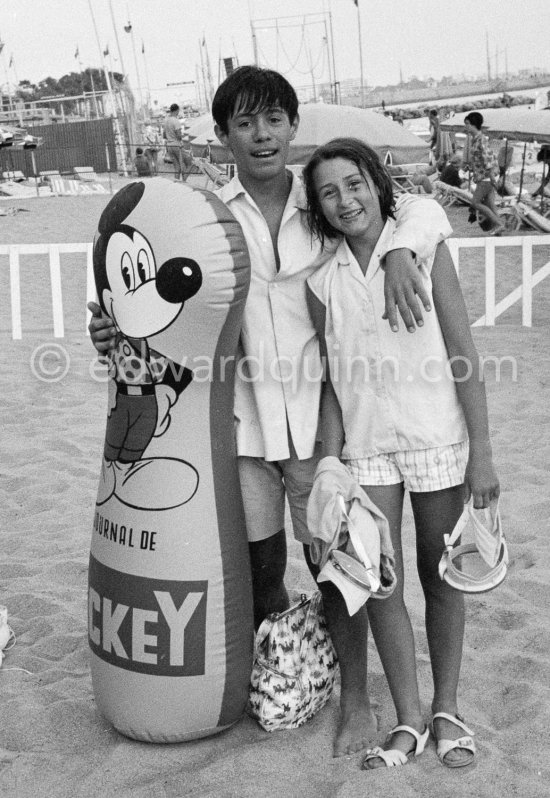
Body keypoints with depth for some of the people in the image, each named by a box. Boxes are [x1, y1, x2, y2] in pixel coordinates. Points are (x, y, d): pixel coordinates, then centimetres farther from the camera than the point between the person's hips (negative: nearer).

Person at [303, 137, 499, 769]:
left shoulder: (424, 252, -5)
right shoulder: (321, 281, 2)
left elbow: (464, 359, -6)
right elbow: (332, 383, 5)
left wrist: (481, 452, -9)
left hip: (437, 438, -2)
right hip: (367, 448, 2)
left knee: (439, 577, 10)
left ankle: (447, 710, 27)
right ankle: (408, 720, 20)